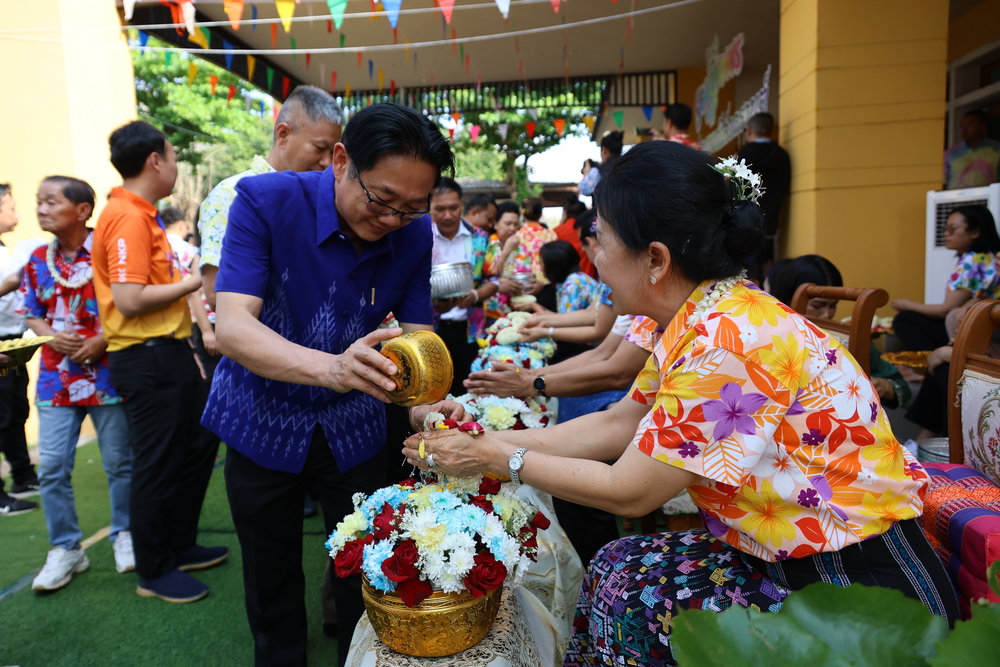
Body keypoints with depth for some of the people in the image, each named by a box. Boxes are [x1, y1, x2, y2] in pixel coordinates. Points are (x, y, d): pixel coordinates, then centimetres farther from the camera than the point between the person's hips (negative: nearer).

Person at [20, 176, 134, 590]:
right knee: (52, 467, 3)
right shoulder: (38, 260, 7)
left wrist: (103, 341, -17)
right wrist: (52, 337, -9)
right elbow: (31, 314, 11)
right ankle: (65, 549, 19)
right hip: (56, 378, 4)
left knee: (119, 461, 8)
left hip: (106, 373, -4)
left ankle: (123, 534, 28)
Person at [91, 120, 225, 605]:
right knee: (157, 465, 2)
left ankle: (180, 545, 36)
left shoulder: (141, 215, 14)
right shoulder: (127, 218, -17)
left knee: (195, 450, 20)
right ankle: (154, 573, 19)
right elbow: (129, 300, -25)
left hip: (167, 352, 10)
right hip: (147, 359, -10)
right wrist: (192, 282, -14)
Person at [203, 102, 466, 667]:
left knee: (365, 575, 16)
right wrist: (330, 366, -49)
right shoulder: (265, 201, -23)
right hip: (263, 419, -1)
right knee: (272, 581, 17)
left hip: (352, 427, 2)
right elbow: (233, 325, -31)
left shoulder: (415, 234, -14)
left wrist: (421, 404, -32)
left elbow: (416, 334, -10)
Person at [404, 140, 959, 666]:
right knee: (619, 568, 3)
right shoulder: (699, 322, 0)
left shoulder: (730, 343, -28)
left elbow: (627, 492, -20)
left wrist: (497, 459, -9)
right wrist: (484, 443, 7)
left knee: (631, 594, -8)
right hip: (799, 557, 8)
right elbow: (615, 426, 8)